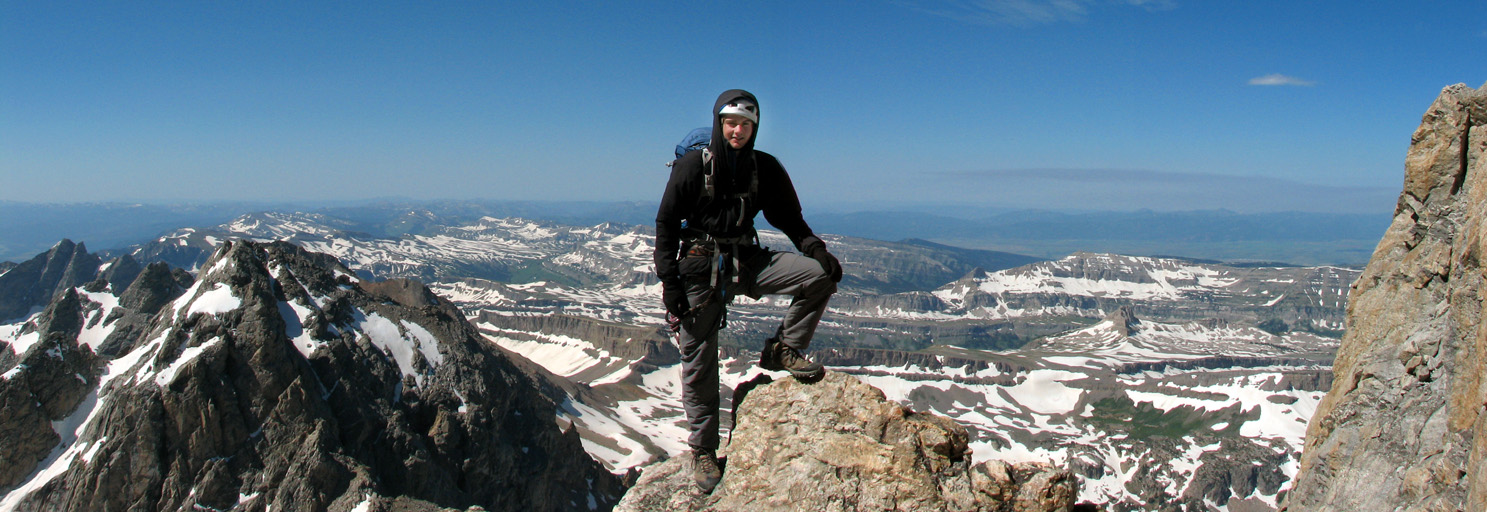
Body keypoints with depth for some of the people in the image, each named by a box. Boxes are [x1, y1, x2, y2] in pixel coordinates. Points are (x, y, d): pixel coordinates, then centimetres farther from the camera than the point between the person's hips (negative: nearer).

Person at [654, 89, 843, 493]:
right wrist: (669, 281, -9)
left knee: (820, 275, -17)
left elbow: (788, 217, 9)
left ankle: (783, 350, 0)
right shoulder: (693, 166, -6)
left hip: (748, 262, 3)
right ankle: (703, 451, 16)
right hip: (700, 266, -3)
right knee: (699, 363, 1)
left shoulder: (765, 168, 3)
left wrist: (815, 248, -11)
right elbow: (666, 224, -3)